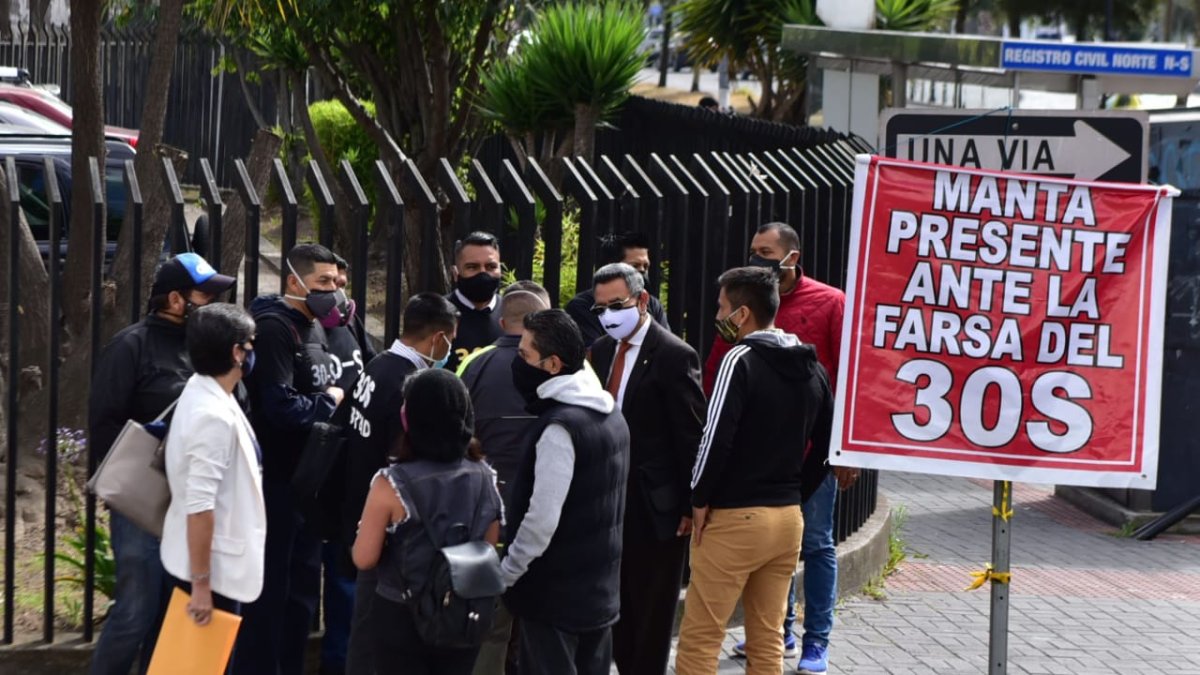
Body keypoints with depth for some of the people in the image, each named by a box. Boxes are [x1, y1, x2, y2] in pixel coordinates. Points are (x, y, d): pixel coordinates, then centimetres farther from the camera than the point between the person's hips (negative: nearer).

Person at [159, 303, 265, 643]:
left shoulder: (203, 394, 6)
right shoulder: (214, 416, -24)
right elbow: (200, 506, -26)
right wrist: (201, 583, -24)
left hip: (208, 561, 9)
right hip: (209, 566, -9)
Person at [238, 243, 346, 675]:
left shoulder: (314, 328, 14)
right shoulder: (274, 328, -17)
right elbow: (282, 407, -26)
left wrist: (333, 397, -2)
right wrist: (329, 402, -11)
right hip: (278, 478, -10)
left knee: (303, 584, 16)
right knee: (270, 589, -4)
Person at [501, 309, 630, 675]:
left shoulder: (560, 427, -21)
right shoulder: (609, 413, 8)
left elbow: (541, 520, -23)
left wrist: (505, 576, -11)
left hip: (554, 593, -9)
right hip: (601, 587, 9)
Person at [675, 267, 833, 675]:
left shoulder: (741, 360, -13)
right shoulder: (812, 369, 10)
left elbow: (718, 435, -20)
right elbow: (826, 444, 15)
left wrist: (700, 499, -9)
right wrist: (794, 495, 17)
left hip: (734, 518, -7)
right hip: (788, 518, 7)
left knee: (699, 639, -2)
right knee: (767, 641, 12)